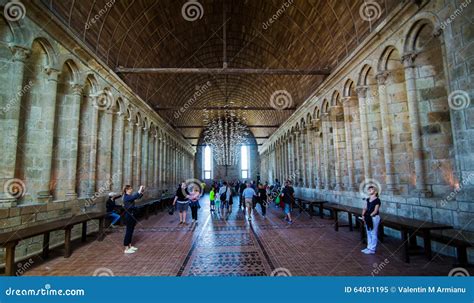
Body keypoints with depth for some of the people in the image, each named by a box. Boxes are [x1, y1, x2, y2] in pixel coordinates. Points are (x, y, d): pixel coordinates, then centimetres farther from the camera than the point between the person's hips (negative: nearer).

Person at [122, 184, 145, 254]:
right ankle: (126, 249, 5)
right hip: (129, 216, -9)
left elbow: (138, 197, 12)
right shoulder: (126, 197, -18)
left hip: (133, 215, 9)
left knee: (131, 231, 16)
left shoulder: (130, 196, 10)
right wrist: (139, 190, -32)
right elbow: (134, 197, -35)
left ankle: (130, 246, 28)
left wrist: (142, 191, -2)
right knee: (128, 232, -3)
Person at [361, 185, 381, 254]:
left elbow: (375, 211, -17)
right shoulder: (368, 199, 10)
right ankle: (369, 247, 27)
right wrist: (363, 215, -7)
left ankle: (372, 249, 12)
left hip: (374, 218, -7)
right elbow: (365, 208, 7)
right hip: (368, 218, 7)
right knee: (368, 233, 15)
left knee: (373, 234, 2)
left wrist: (369, 216, -23)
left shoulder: (377, 200, -12)